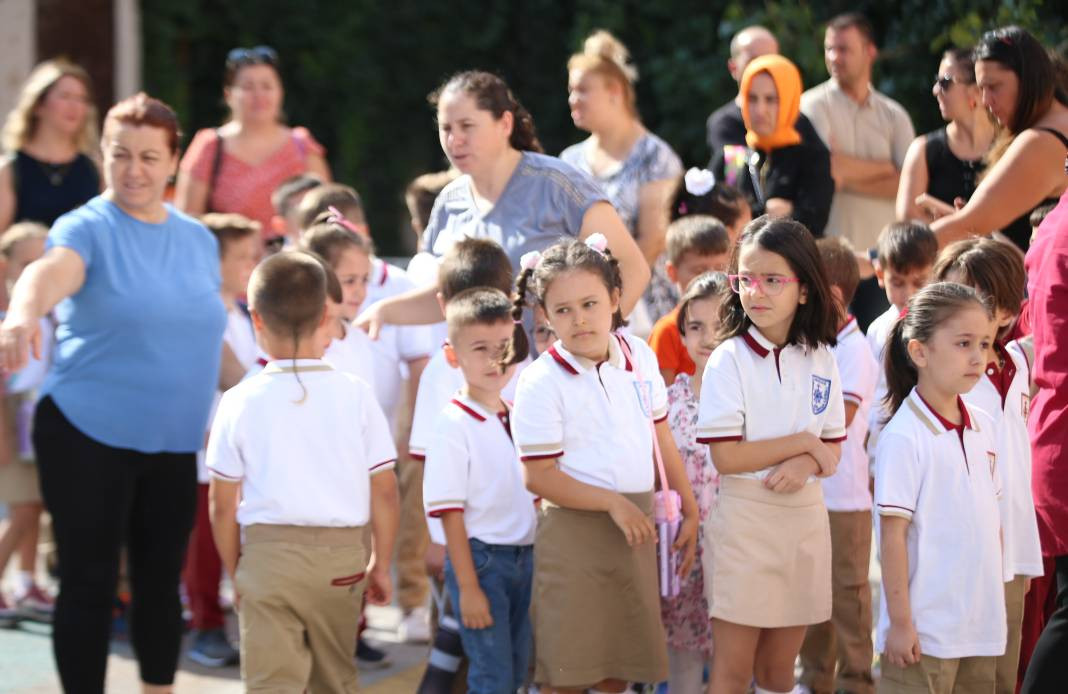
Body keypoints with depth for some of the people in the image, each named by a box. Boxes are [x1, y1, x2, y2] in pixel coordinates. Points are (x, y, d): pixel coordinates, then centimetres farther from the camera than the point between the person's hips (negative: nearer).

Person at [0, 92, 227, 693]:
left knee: (162, 580, 11)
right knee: (90, 582, 0)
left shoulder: (200, 239, 8)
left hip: (174, 442, 5)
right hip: (88, 436, -5)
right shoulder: (88, 229, -10)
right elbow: (51, 272, -33)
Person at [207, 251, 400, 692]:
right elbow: (384, 493, 1)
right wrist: (380, 564, 14)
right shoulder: (355, 395, -1)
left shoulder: (241, 402, -5)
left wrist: (234, 572, 11)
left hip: (268, 551, -2)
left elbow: (223, 506, -2)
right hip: (342, 556, 3)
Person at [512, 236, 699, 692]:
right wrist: (613, 503, -17)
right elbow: (539, 476, -14)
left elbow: (662, 439, 14)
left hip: (636, 524, 5)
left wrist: (689, 509, 16)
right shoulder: (540, 382, -13)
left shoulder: (640, 357, 3)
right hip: (574, 530, -5)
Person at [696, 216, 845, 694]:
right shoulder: (729, 359, -8)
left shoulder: (820, 361, 5)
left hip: (804, 516, 4)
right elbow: (725, 457, -14)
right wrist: (802, 442, -11)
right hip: (745, 516, -4)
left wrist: (804, 465, -15)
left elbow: (832, 452, 7)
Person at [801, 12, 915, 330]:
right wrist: (884, 168, -3)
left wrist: (851, 179, -11)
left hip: (883, 253, 4)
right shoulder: (814, 105, 0)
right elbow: (825, 166, -14)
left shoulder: (893, 115, 10)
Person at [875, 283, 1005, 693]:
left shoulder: (983, 427, 8)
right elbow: (893, 534, -13)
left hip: (983, 624, 7)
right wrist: (900, 623, -14)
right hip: (926, 629, -7)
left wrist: (995, 594, 14)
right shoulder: (904, 438, -13)